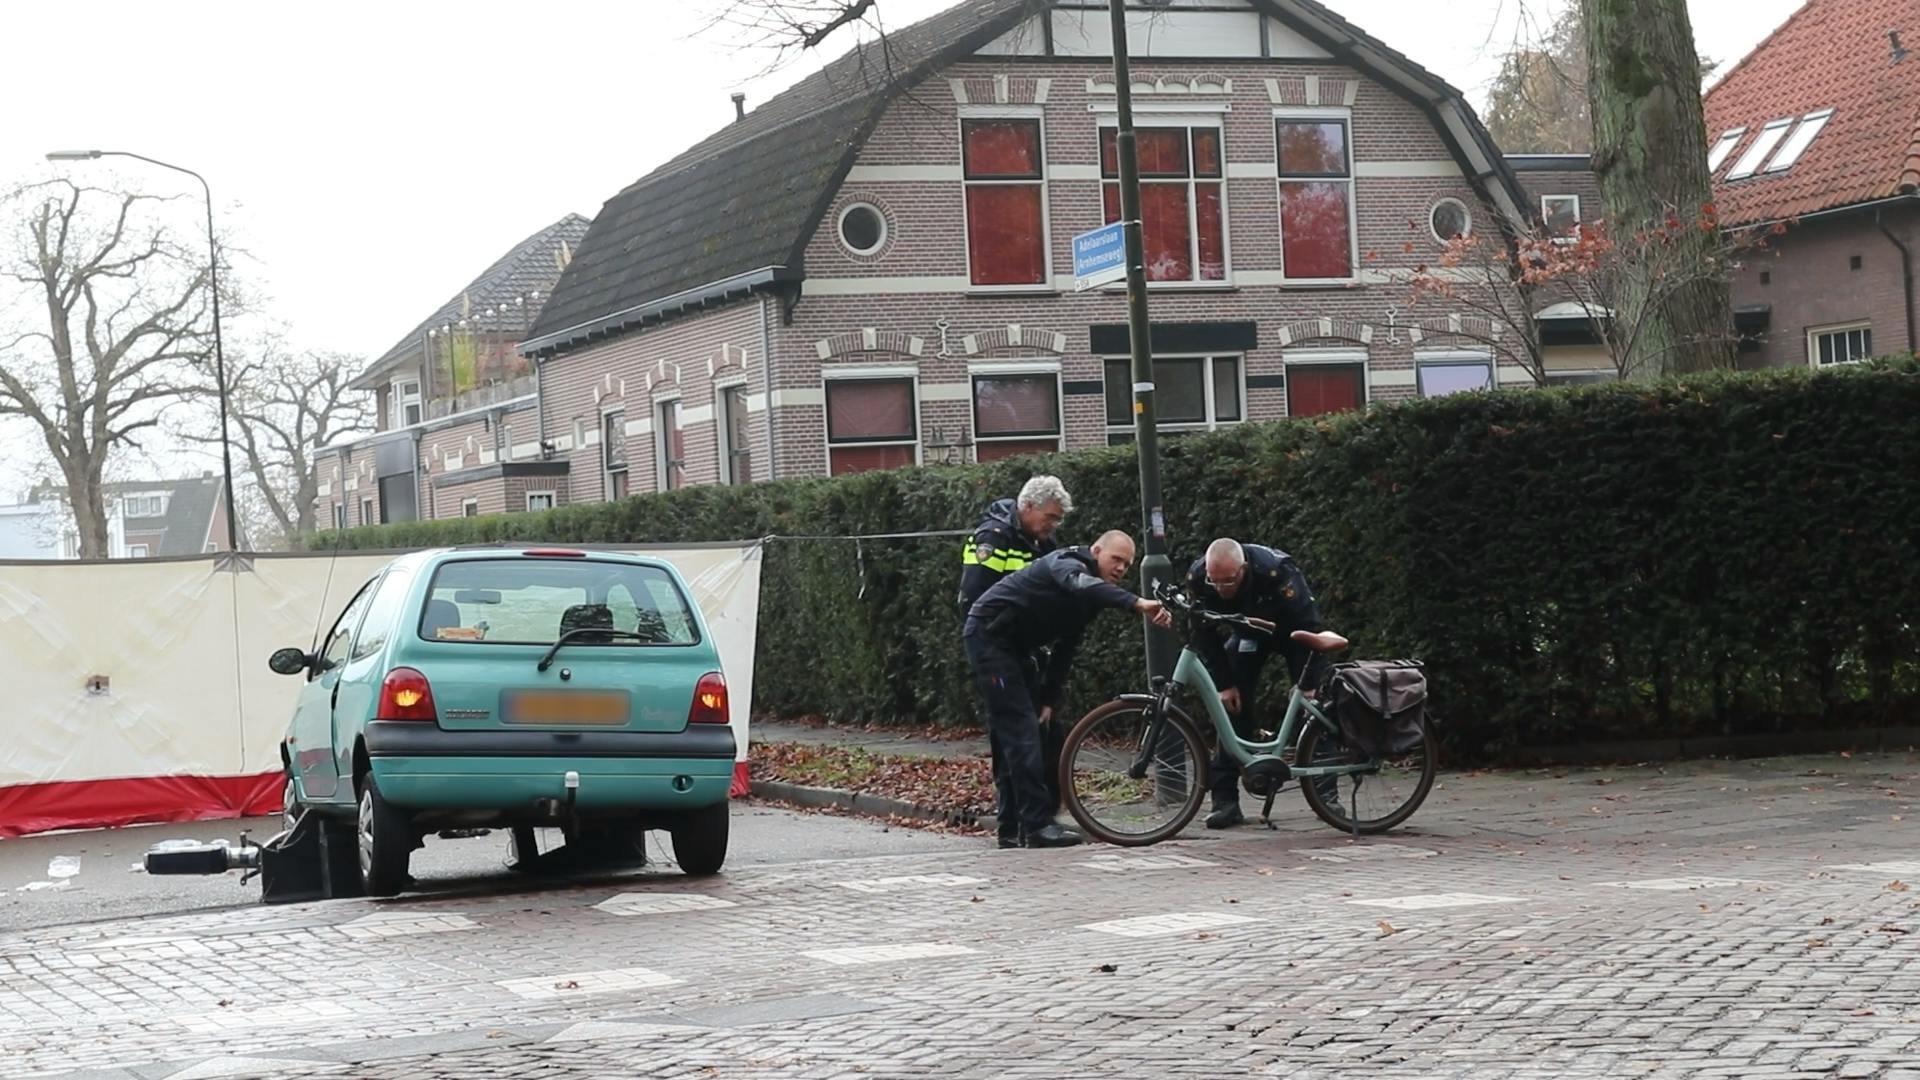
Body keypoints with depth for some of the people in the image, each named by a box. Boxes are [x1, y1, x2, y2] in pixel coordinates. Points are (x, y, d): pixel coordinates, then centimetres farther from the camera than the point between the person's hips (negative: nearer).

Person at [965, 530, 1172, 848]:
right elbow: (1082, 584, -43)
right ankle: (1037, 826, -18)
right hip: (988, 636, -10)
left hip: (1013, 648, 10)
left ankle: (1012, 828, 12)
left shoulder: (1091, 599, 11)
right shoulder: (1068, 563, -18)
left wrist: (1049, 700, 6)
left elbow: (1065, 650, 14)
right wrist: (1137, 603, -55)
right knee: (1021, 729, -15)